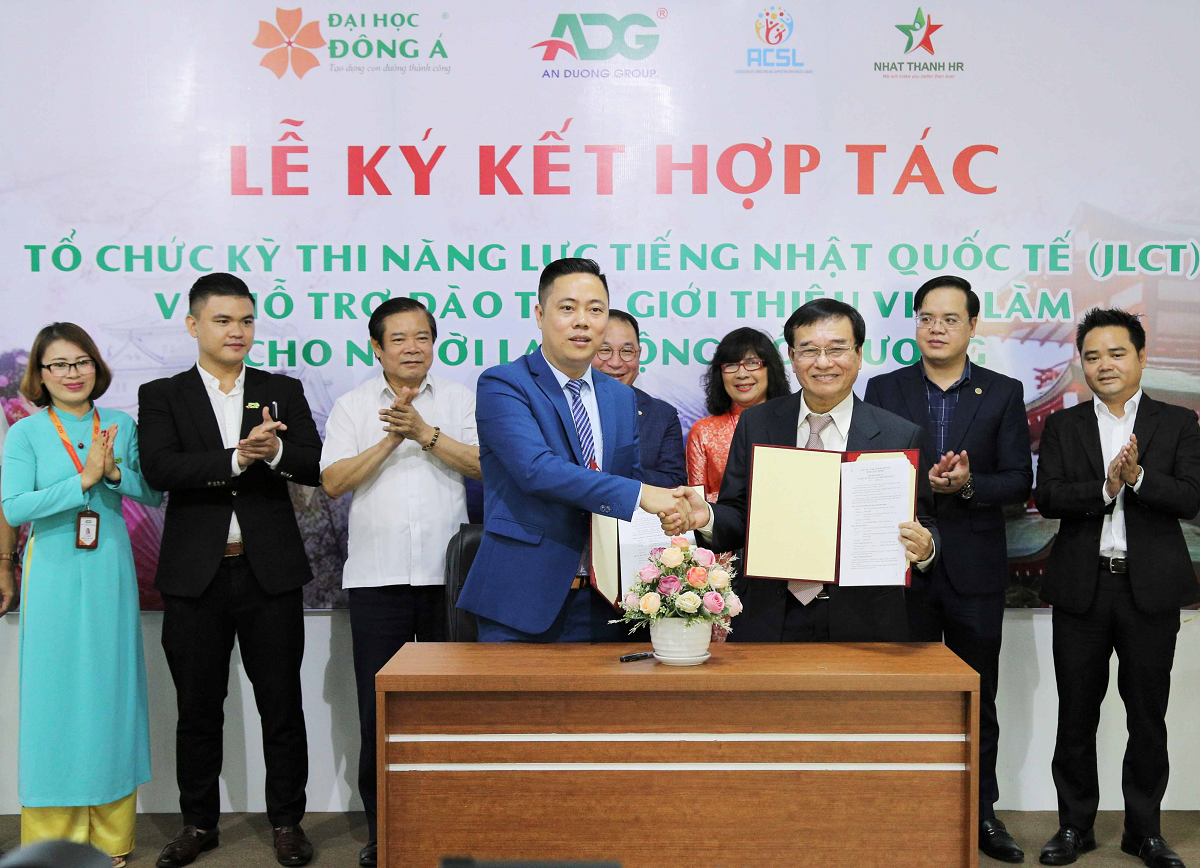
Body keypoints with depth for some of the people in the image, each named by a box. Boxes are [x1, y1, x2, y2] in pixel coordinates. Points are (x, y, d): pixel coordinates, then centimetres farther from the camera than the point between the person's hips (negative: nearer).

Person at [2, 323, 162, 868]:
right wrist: (83, 480, -18)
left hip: (109, 572, 2)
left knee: (110, 691, 5)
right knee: (55, 695, 1)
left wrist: (114, 472, -14)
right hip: (54, 575, -2)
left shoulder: (122, 426, 7)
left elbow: (155, 494, 3)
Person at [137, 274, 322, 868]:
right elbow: (159, 468, -12)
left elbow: (315, 465, -1)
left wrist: (274, 451, -22)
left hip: (270, 572, 1)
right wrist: (237, 457, -23)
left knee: (282, 704, 6)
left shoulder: (283, 391, 9)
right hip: (195, 574, 0)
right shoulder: (161, 396, 5)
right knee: (197, 707, 10)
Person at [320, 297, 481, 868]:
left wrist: (425, 433, -14)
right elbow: (333, 481, -2)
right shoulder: (352, 406, 9)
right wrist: (390, 441, -12)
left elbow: (484, 465, -5)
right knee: (378, 713, 3)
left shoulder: (461, 401, 9)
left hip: (448, 575, 0)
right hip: (377, 578, 0)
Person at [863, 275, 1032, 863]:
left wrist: (967, 484, -20)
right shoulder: (884, 390, 3)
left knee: (977, 698, 10)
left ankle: (982, 812, 23)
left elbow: (1020, 482, -2)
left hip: (974, 569, 0)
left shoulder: (1003, 393, 3)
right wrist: (924, 483, -19)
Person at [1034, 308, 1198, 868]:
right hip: (1082, 589, 1)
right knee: (1076, 714, 8)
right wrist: (1106, 486, -19)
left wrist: (1138, 477, -22)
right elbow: (1047, 498, -6)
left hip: (1151, 590, 0)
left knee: (1148, 714, 8)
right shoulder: (1062, 427, 7)